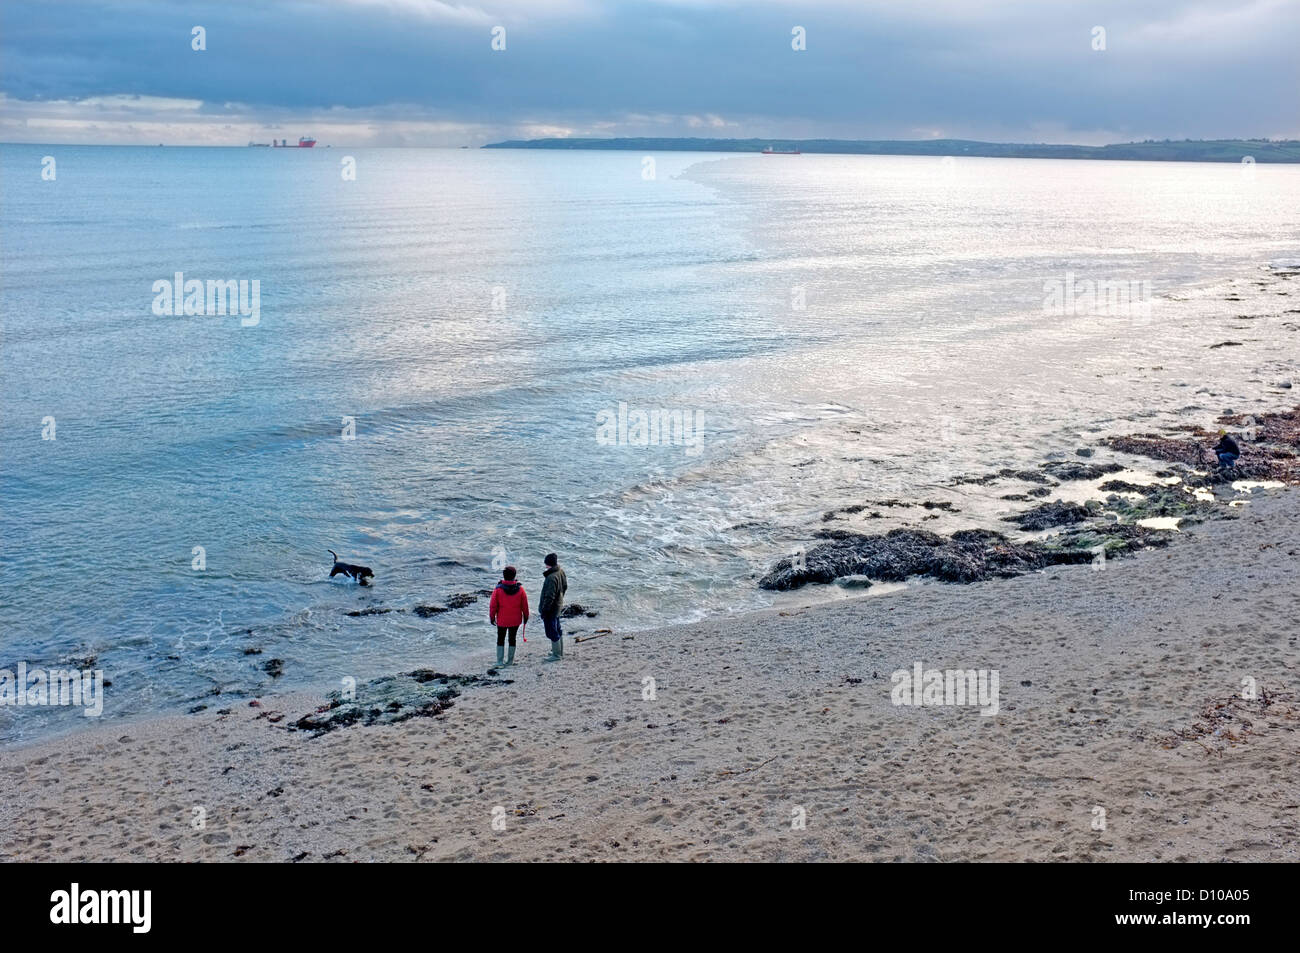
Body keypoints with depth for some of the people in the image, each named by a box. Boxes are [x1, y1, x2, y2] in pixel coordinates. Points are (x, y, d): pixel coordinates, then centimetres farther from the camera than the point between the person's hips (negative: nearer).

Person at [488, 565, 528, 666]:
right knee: (512, 639, 13)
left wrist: (492, 617, 5)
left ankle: (499, 661, 7)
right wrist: (525, 616, 14)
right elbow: (525, 605, 0)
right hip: (515, 620, 2)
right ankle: (510, 660, 16)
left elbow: (492, 605, -8)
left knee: (500, 639, 10)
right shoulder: (520, 589, -9)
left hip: (502, 620, -1)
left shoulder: (498, 589, -14)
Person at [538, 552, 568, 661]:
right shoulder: (561, 572, -1)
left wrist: (544, 610, -19)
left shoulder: (551, 578, -30)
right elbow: (565, 586, 14)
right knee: (557, 630, 21)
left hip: (551, 608, -10)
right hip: (558, 605, 10)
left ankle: (557, 655, 12)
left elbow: (549, 597, -27)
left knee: (552, 632, 3)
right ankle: (560, 651, 34)